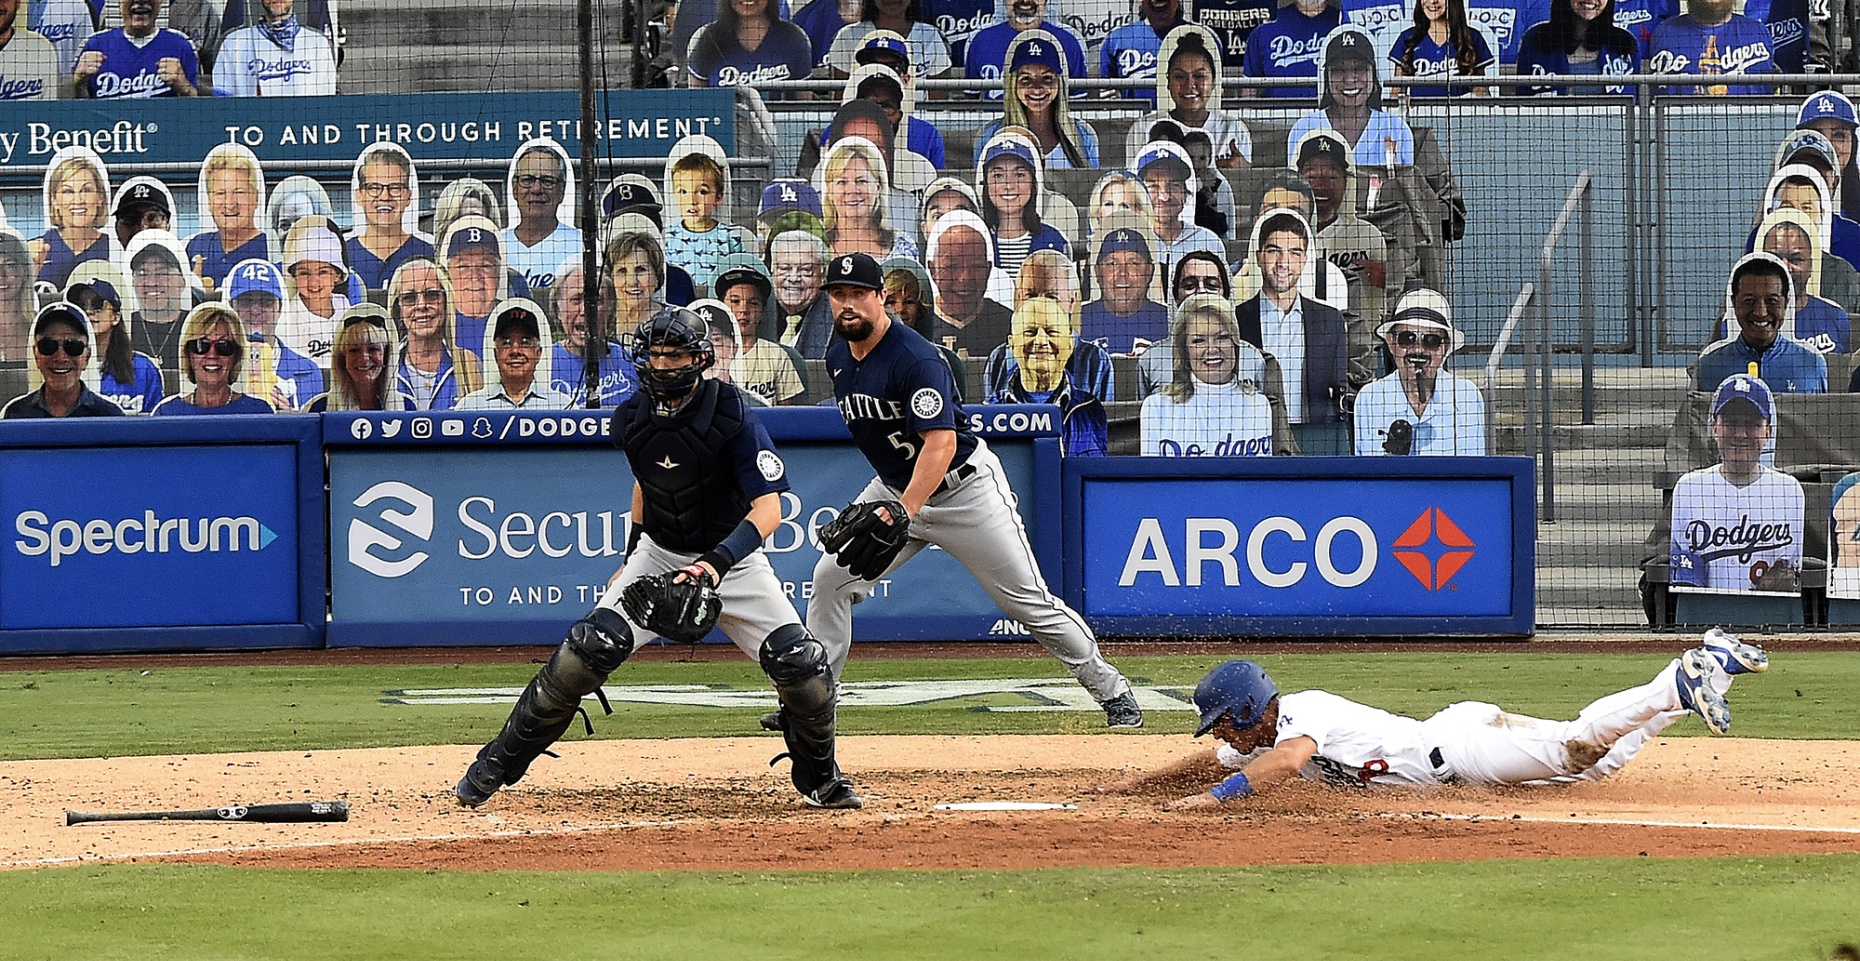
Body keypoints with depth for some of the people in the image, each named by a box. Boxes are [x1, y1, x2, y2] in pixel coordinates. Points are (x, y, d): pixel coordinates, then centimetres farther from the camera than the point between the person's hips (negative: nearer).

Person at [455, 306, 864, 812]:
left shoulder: (734, 419, -21)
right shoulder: (633, 419, -5)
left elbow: (768, 509, -27)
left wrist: (717, 563, -40)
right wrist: (631, 556, 17)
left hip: (733, 558, -2)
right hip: (658, 556, 3)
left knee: (802, 663, -17)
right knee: (590, 648, -19)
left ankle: (819, 778, 11)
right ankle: (496, 765, -10)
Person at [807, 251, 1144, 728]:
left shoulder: (915, 359, -27)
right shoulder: (838, 356, 0)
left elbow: (940, 442, -36)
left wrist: (902, 513, -47)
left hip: (964, 486, -7)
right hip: (896, 487, 7)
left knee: (1029, 603, -3)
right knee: (831, 577, -4)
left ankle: (1112, 692, 11)